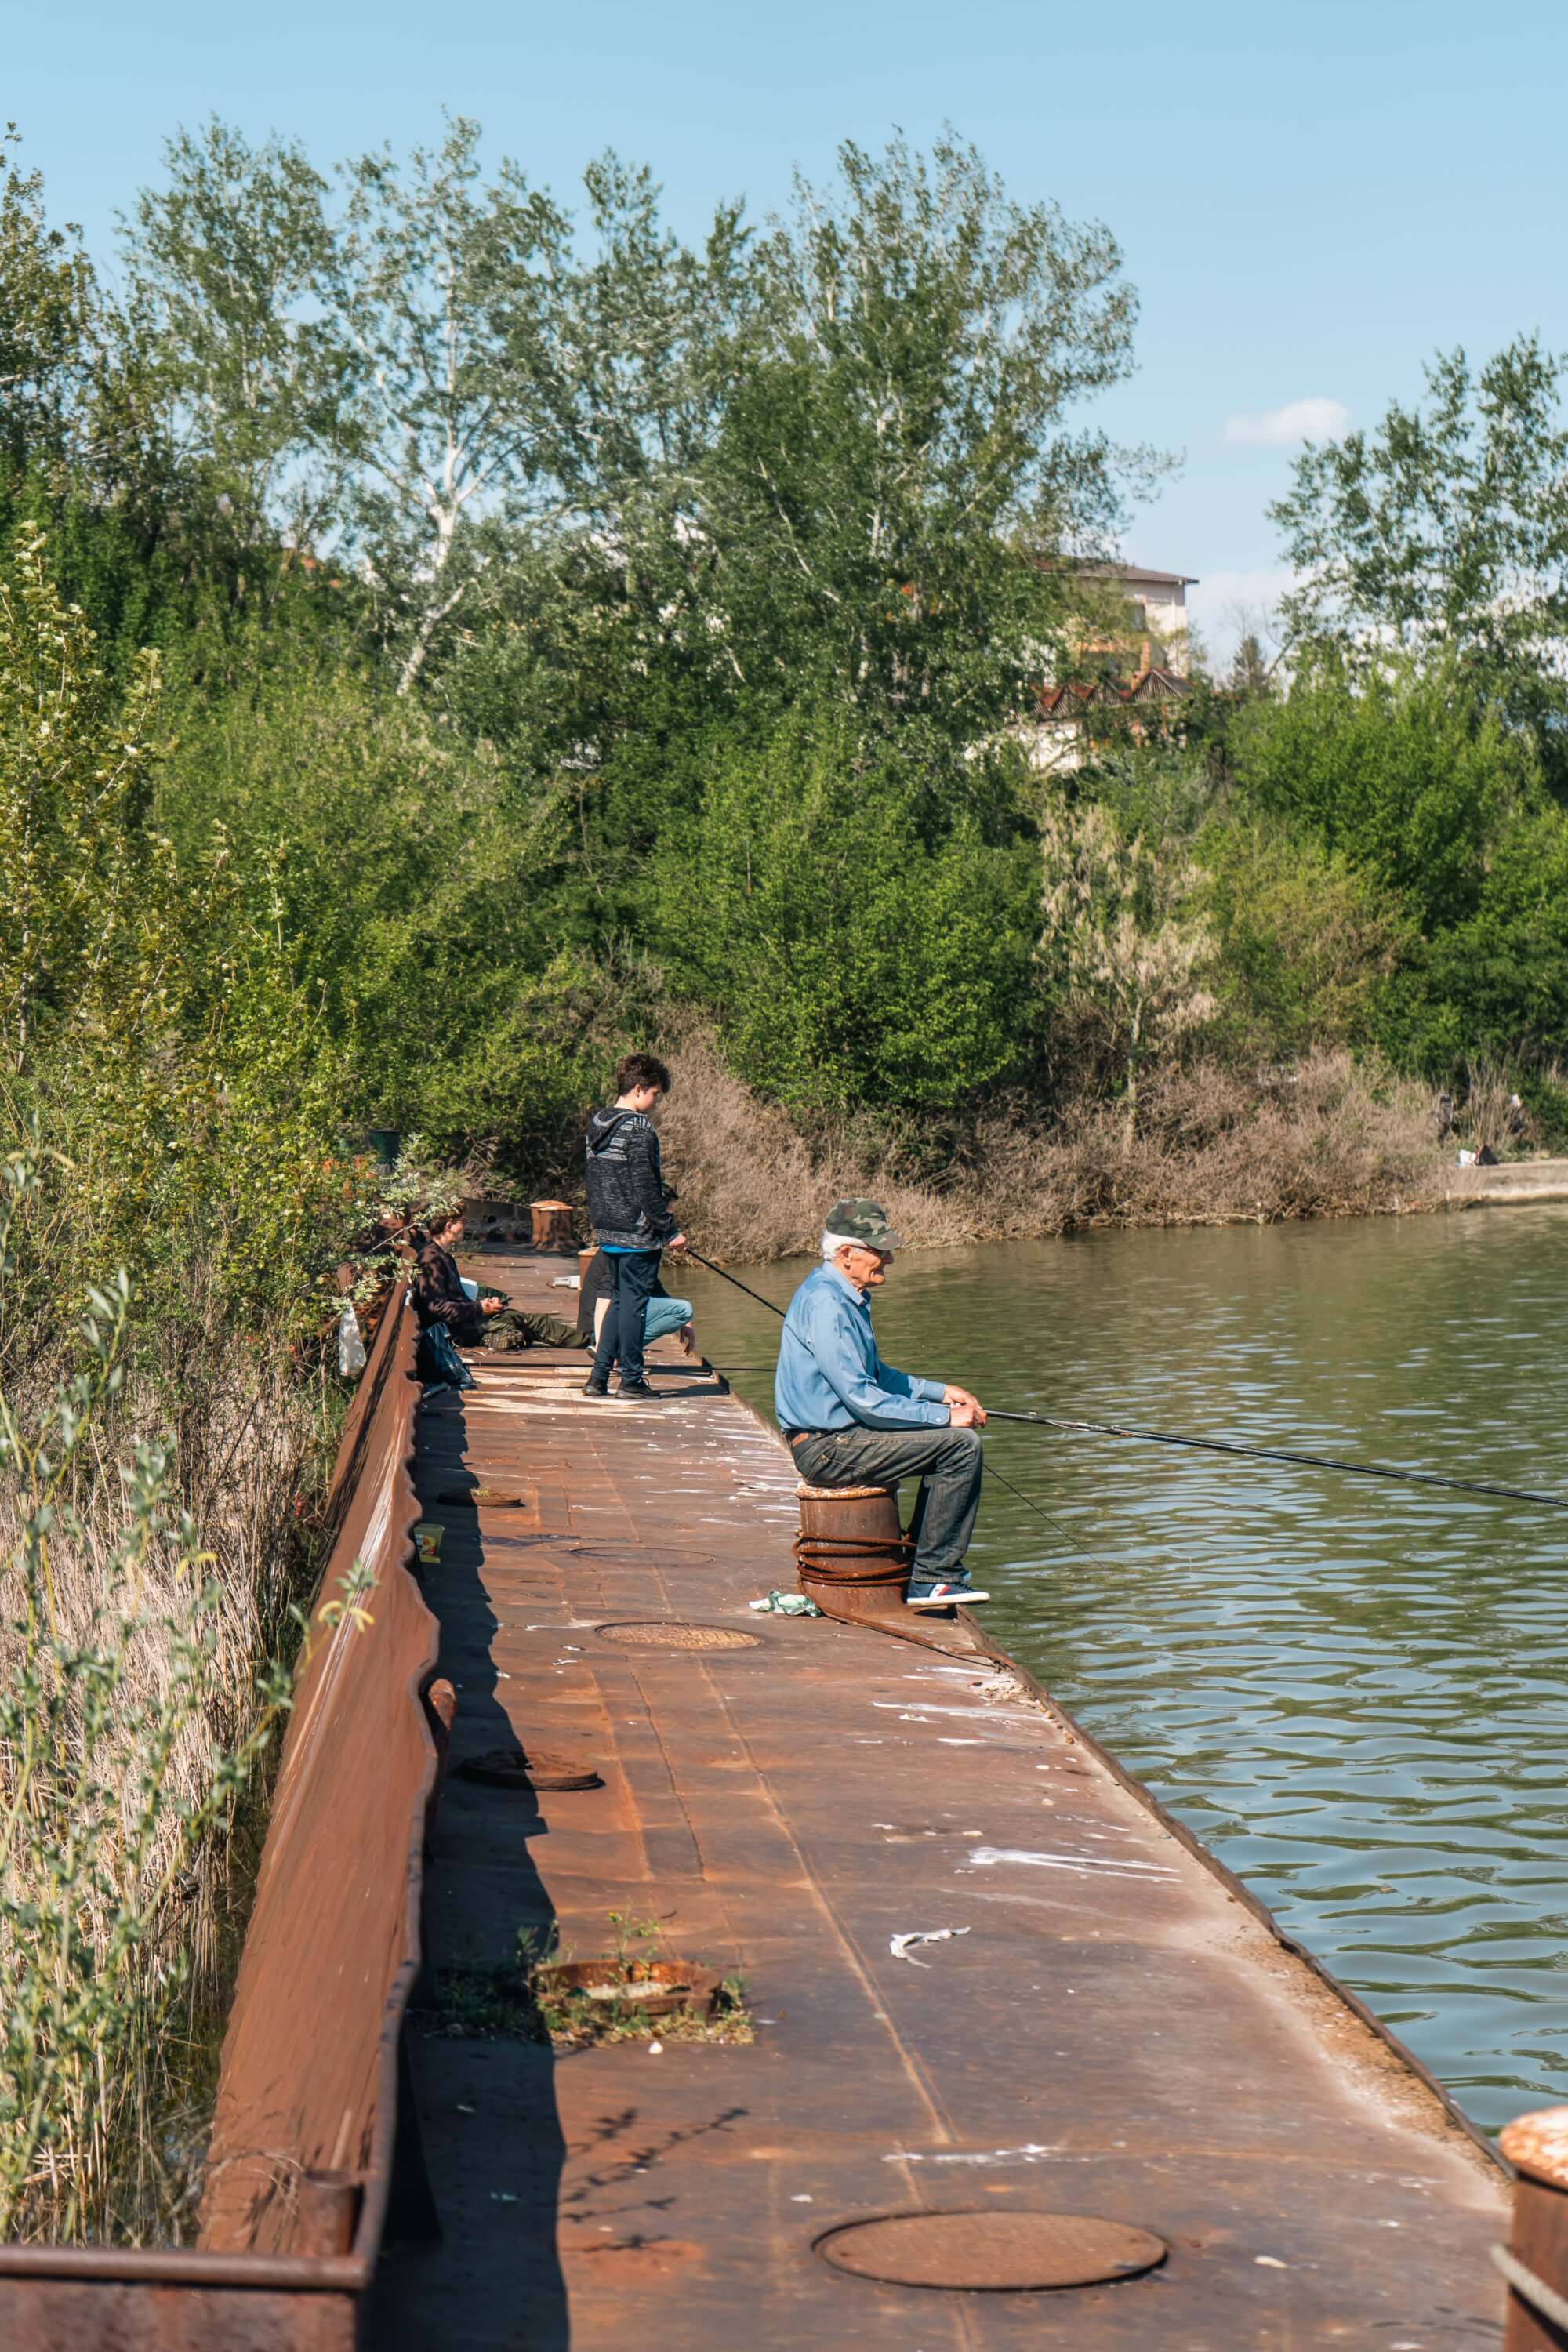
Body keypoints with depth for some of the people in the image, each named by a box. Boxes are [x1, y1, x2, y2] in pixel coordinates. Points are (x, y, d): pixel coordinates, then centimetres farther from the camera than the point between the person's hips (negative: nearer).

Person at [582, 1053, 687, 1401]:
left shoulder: (596, 1126, 9)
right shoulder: (639, 1131, -17)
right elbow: (646, 1191, -18)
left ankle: (598, 1377, 13)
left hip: (606, 1232, 8)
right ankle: (631, 1379, 6)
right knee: (634, 1301, 0)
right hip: (637, 1233, -8)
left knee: (619, 1300, 16)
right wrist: (671, 1231, -12)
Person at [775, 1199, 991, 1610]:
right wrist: (945, 1416, -16)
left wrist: (942, 1392, 13)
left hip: (834, 1438, 11)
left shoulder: (845, 1297, 14)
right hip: (828, 1448, -11)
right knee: (961, 1443, -14)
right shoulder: (824, 1303, -20)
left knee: (951, 1438, 19)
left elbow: (877, 1375, 25)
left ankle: (918, 1561, 19)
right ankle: (932, 1580, -9)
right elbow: (864, 1399, -23)